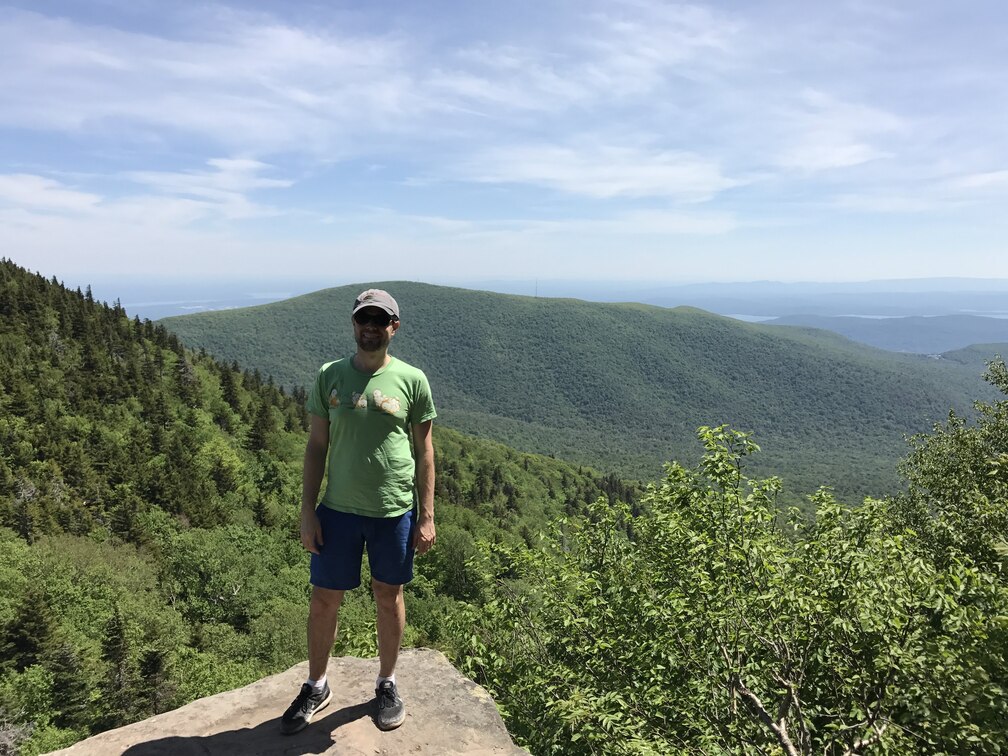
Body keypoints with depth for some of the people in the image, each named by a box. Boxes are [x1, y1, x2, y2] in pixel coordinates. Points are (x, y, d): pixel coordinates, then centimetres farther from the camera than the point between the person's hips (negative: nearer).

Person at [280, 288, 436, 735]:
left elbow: (424, 450, 1)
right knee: (324, 599, 10)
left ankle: (387, 684, 35)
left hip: (395, 511, -1)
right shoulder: (330, 376, 0)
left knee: (389, 597, 13)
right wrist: (307, 510, -1)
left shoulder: (411, 380, -4)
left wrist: (427, 515, -1)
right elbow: (316, 445, 4)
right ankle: (316, 687, 33)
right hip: (339, 509, 1)